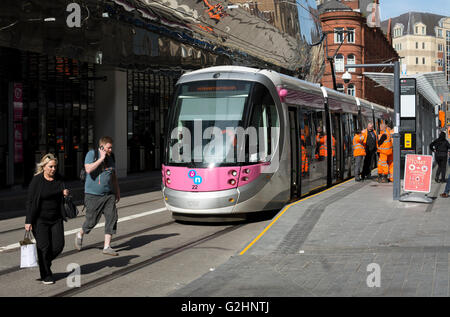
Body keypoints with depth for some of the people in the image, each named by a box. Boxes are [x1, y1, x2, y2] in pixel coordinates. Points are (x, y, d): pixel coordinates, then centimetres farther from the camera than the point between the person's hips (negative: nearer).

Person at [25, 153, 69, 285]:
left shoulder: (58, 179, 5)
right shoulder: (36, 180, -9)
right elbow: (30, 201, -8)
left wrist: (65, 193, -5)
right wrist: (28, 221, -12)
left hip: (56, 219, 5)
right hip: (40, 219, -5)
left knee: (59, 245, -1)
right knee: (44, 247, -3)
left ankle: (44, 261, 28)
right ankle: (46, 276, 11)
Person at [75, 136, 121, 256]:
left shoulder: (111, 157, 11)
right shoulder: (92, 154, -7)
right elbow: (88, 169, -24)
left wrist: (117, 191, 21)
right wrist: (101, 158, -21)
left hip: (109, 194, 5)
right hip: (93, 195, -5)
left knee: (112, 218, -7)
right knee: (92, 220, 1)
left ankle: (107, 247, -2)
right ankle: (80, 235, 33)